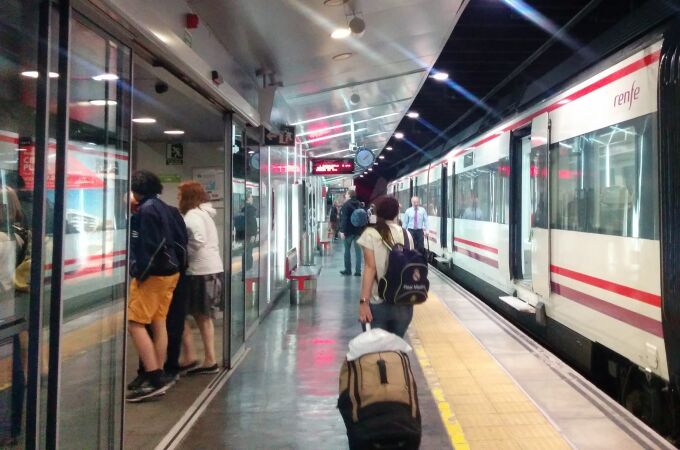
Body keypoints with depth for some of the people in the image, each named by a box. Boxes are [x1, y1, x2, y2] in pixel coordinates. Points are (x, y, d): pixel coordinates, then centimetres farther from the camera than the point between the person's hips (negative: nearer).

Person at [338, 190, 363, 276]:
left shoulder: (346, 205, -9)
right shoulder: (360, 204, 10)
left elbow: (344, 219, -17)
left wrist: (342, 230, -18)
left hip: (349, 231, -5)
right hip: (358, 230, 5)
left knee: (347, 250, 7)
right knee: (358, 250, 3)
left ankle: (348, 270, 12)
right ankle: (358, 271, 0)